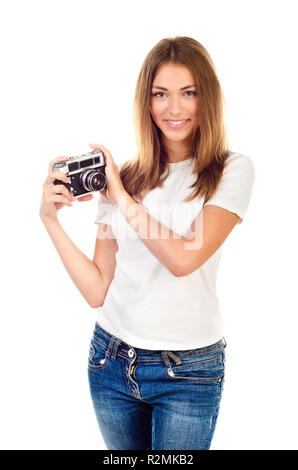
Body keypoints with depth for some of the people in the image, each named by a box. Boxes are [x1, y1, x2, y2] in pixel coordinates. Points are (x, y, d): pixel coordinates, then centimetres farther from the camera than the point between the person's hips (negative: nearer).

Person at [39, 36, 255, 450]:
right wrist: (50, 218, -8)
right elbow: (97, 291, 0)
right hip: (111, 361, 4)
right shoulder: (124, 176, 2)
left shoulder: (233, 170, -6)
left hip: (189, 371, -3)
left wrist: (121, 196, -14)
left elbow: (183, 258, -20)